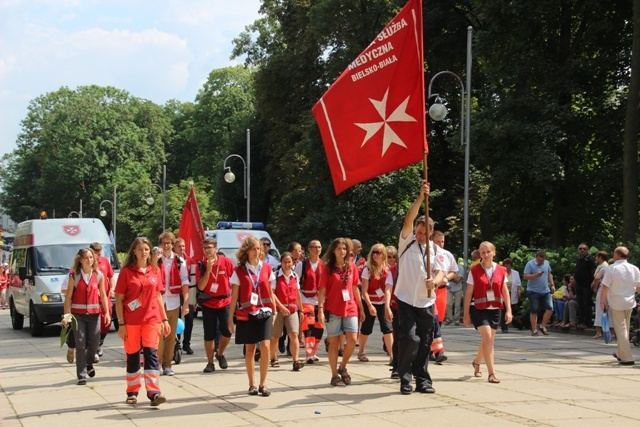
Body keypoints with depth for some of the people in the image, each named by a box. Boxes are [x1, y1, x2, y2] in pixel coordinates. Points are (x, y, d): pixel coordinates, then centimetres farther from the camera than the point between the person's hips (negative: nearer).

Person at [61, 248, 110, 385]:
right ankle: (81, 375, 4)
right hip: (78, 314, -2)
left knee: (94, 343, 1)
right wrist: (66, 315, -6)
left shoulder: (99, 275, 6)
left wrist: (107, 313, 2)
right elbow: (68, 296, 0)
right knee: (80, 345, -3)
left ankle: (89, 364, 32)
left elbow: (103, 295, 9)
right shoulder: (74, 275, 0)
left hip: (94, 314, 2)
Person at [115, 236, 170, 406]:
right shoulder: (126, 271, -2)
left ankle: (153, 392, -12)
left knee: (151, 353, -7)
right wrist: (121, 323, -8)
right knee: (132, 356, 7)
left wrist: (164, 319, 10)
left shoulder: (155, 270, 7)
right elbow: (119, 299, -2)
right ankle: (132, 392, 18)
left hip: (151, 319, 2)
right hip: (131, 321, -2)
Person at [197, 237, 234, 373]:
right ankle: (210, 363, 15)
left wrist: (232, 292, 3)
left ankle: (220, 354, 22)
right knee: (209, 335, 2)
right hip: (208, 304, 0)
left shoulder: (226, 262, -8)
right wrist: (208, 269, -21)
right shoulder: (202, 265, -6)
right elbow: (201, 287, -13)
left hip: (225, 302, 0)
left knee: (227, 332, -6)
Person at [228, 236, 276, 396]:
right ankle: (252, 384, 15)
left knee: (265, 347, -10)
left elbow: (270, 292, 12)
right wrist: (230, 318, 0)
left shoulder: (266, 268, 6)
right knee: (250, 349, 5)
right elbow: (234, 296, 2)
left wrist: (274, 311, 9)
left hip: (264, 312, 1)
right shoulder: (239, 271, 0)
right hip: (246, 314, -1)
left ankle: (263, 383, 0)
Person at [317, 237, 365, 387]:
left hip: (350, 309, 3)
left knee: (352, 339, -8)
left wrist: (361, 308, 14)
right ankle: (335, 375, 10)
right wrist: (320, 309, -13)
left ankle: (342, 367, 15)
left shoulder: (352, 267, 9)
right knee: (334, 342, 2)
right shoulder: (328, 268, 0)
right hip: (333, 311, -3)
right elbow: (322, 291, -3)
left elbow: (355, 289, 14)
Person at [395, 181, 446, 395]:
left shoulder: (434, 248, 8)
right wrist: (420, 198, -26)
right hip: (406, 299, -3)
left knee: (425, 342, 5)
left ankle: (422, 379, 15)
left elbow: (440, 271, 0)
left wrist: (434, 280, -24)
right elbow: (408, 220, -17)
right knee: (409, 338, -14)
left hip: (426, 301, 3)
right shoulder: (407, 242, -1)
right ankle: (405, 379, -2)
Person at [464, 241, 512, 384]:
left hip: (495, 309, 4)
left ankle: (476, 362, 42)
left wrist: (508, 311, 0)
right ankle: (491, 373, -16)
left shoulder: (501, 270, 3)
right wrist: (466, 314, -3)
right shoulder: (475, 270, -4)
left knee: (488, 340, 14)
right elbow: (469, 293, -2)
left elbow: (505, 291, 6)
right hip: (479, 309, -4)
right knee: (488, 337, -17)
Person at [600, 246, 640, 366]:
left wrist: (602, 301, -3)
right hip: (629, 302, 4)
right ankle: (621, 354, 32)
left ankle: (627, 358, -2)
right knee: (625, 328, 20)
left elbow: (605, 287, -14)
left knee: (620, 330, 1)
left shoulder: (611, 268, -13)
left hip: (616, 303, -4)